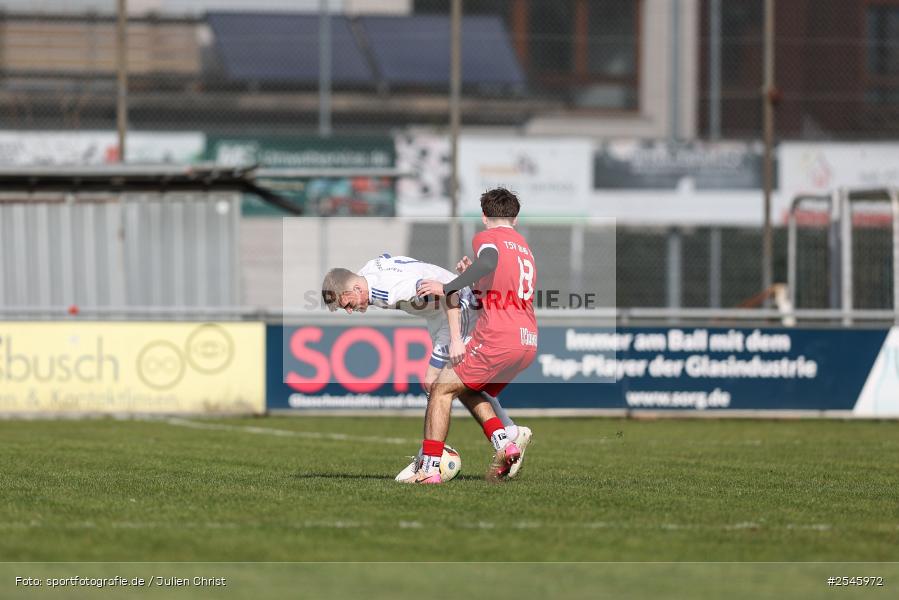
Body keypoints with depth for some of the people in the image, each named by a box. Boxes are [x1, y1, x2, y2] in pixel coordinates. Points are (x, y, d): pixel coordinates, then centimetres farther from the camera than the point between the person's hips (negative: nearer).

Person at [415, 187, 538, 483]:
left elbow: (489, 261, -24)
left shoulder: (487, 237, 0)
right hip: (528, 341, 8)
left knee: (441, 390, 0)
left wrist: (447, 287, -22)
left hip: (498, 337, -8)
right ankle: (504, 444, -1)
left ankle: (430, 468, -9)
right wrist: (476, 281, 30)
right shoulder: (525, 247, 24)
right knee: (474, 392, 22)